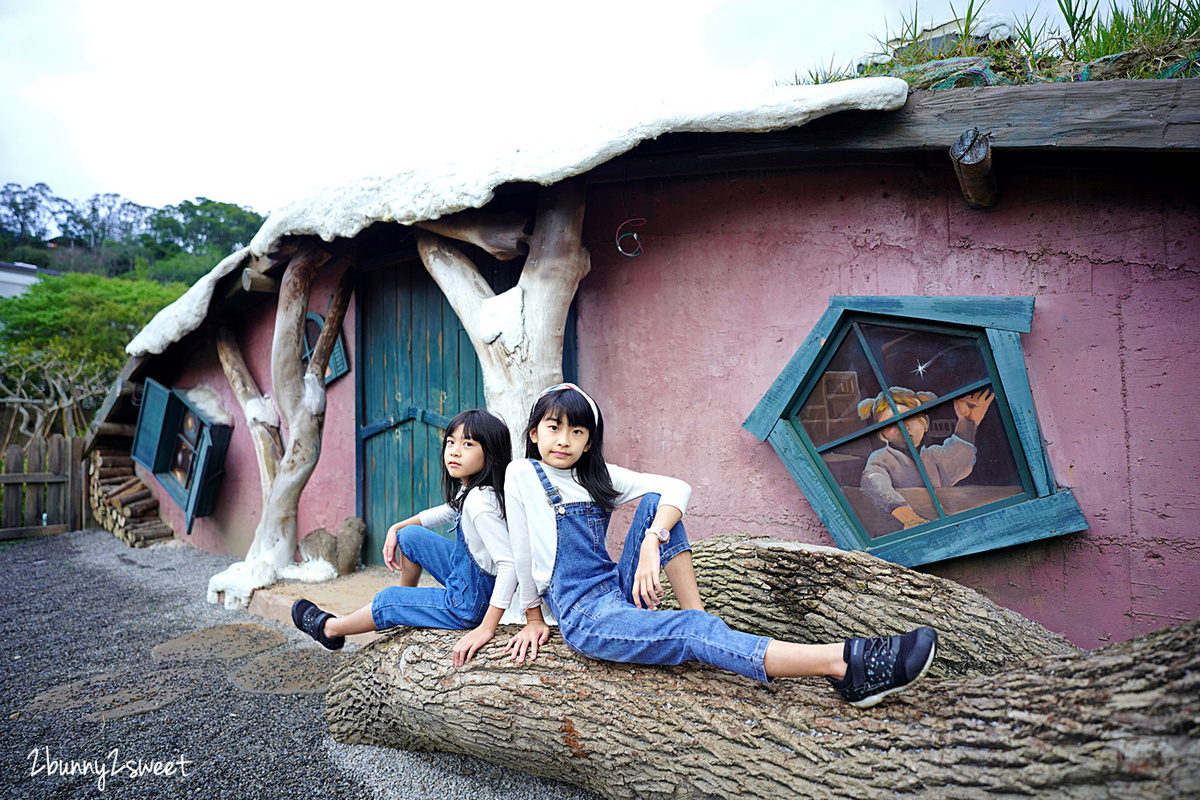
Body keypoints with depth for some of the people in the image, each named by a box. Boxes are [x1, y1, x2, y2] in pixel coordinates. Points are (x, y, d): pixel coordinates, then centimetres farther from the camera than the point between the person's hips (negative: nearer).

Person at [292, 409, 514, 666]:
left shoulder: (480, 503, -30)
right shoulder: (469, 490, -2)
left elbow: (510, 564, -37)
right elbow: (448, 512, 20)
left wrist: (487, 628, -37)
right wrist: (396, 529, 18)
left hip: (469, 606, -8)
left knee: (388, 599, 11)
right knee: (409, 535, 16)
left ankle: (329, 628, 40)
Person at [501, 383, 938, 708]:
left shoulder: (596, 476, 8)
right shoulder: (523, 474, -3)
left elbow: (677, 488, -4)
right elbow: (523, 550, 1)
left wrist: (651, 542, -22)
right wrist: (533, 619, 8)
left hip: (621, 592, 6)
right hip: (585, 615, -6)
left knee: (655, 503, -12)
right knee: (693, 632, -27)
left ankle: (696, 617, -18)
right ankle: (845, 663, -40)